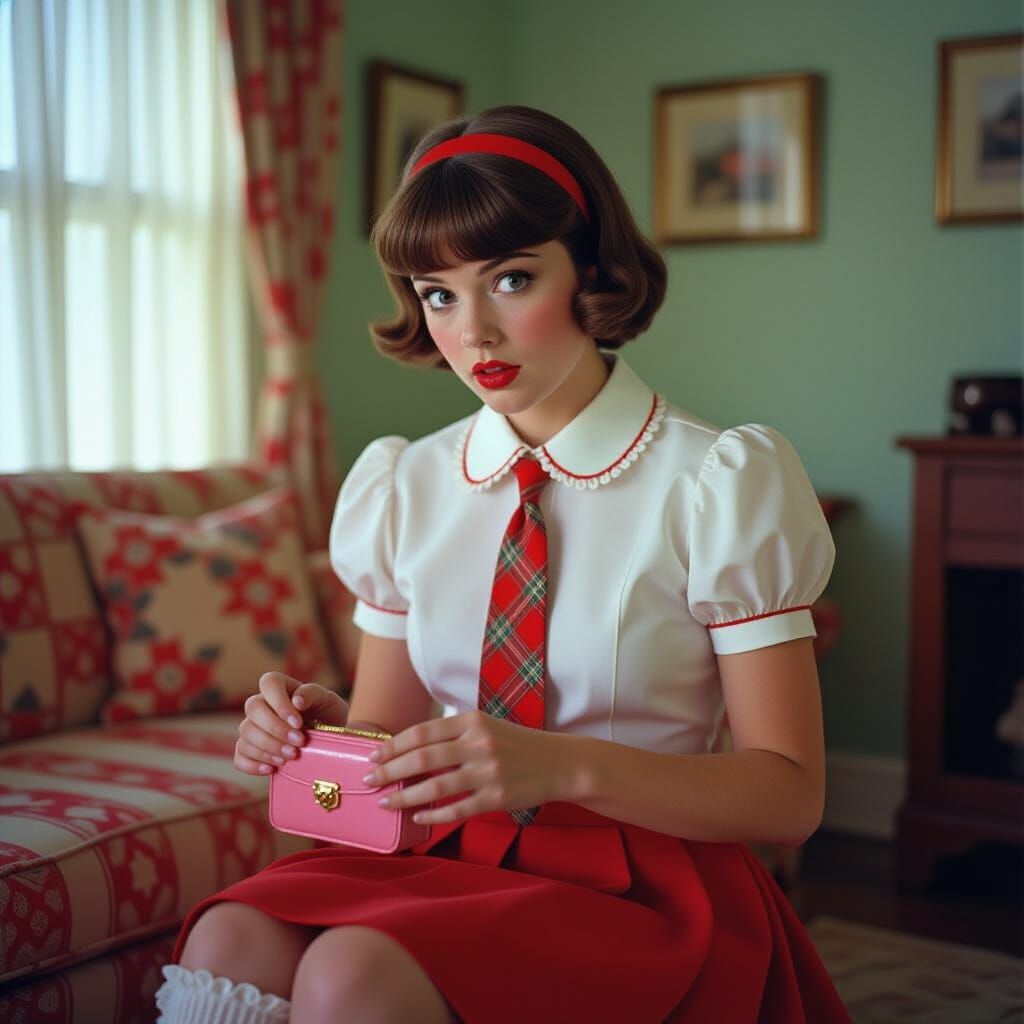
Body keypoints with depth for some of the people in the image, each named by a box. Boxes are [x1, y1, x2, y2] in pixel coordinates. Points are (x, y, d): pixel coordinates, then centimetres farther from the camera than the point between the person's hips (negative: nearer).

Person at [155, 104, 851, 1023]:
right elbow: (389, 729, 12)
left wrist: (565, 765, -23)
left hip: (641, 877, -3)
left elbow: (790, 792, -8)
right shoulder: (405, 490, 6)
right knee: (228, 940, -27)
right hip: (454, 854, 4)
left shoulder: (717, 486, -7)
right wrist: (324, 732, -12)